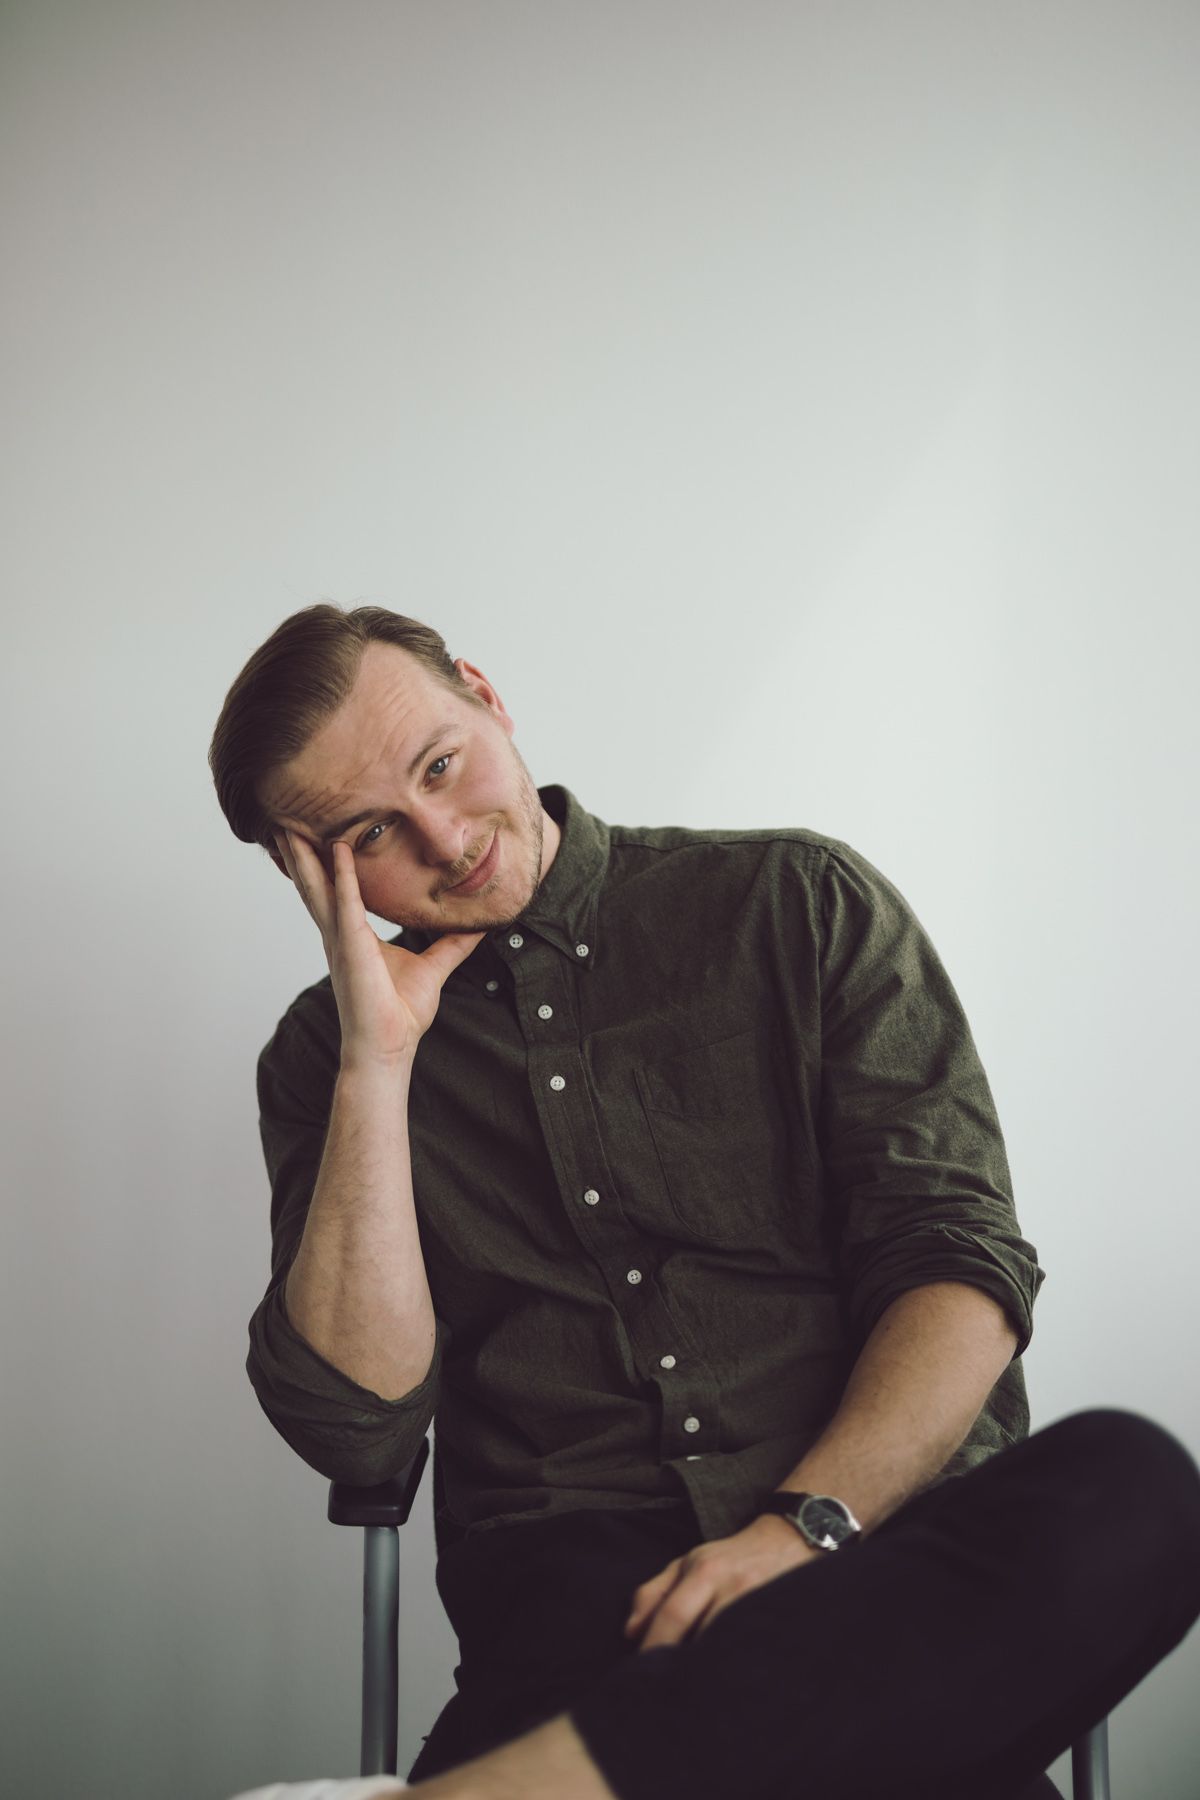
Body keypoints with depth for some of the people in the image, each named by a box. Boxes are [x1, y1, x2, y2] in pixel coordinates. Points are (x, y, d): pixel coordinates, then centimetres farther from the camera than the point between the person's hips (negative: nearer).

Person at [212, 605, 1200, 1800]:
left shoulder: (796, 906, 10)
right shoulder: (328, 1058, 13)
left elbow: (961, 1256, 2)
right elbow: (354, 1429, 0)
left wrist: (809, 1525, -15)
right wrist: (378, 1057, -5)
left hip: (888, 1532, 5)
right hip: (579, 1581, -4)